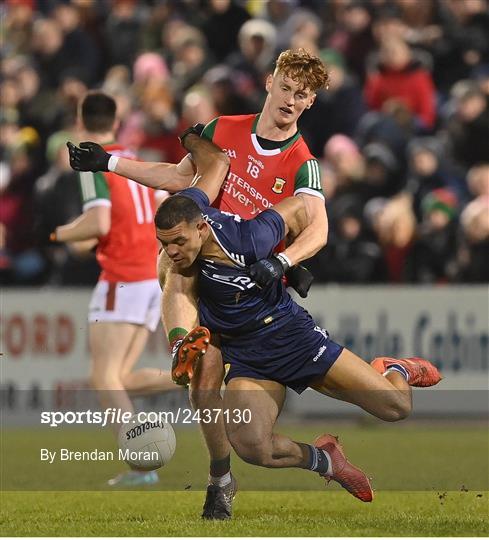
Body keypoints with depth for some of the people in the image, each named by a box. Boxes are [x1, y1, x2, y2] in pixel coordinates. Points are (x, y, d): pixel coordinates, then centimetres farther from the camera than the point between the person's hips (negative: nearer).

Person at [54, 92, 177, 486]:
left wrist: (61, 234, 1)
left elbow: (99, 223, -19)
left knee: (104, 378, -8)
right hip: (152, 279, 8)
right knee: (122, 379, 10)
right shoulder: (137, 161, 18)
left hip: (122, 280, -8)